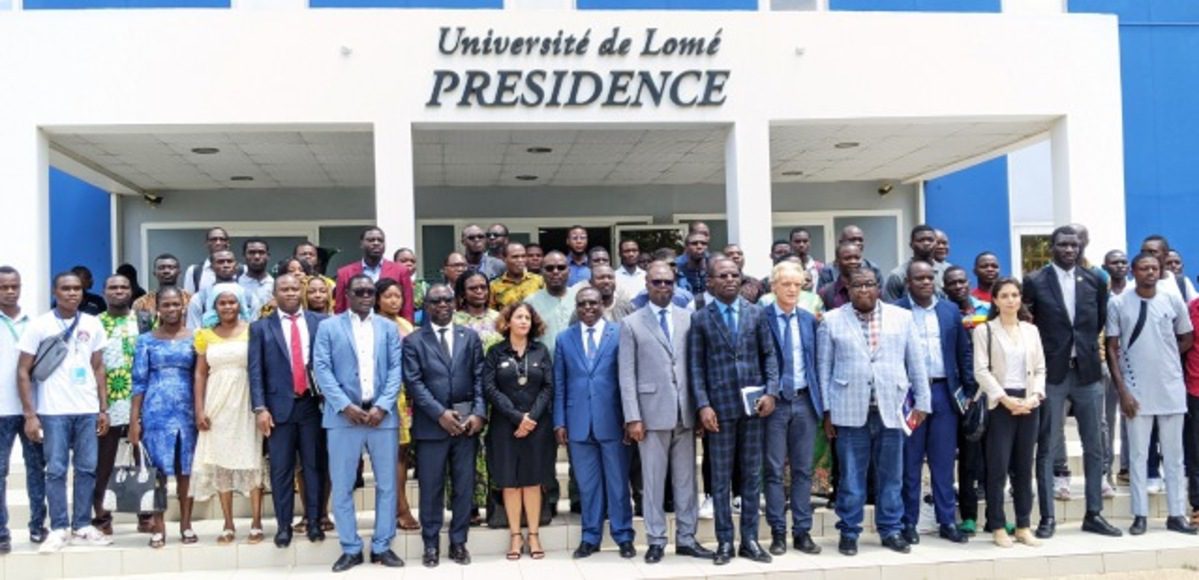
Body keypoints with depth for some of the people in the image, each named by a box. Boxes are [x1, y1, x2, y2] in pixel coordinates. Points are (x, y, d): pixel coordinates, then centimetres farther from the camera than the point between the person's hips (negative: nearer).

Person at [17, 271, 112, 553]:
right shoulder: (39, 325, -2)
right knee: (56, 470, 0)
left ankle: (82, 527, 13)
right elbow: (23, 371, -1)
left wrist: (104, 408, 6)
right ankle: (59, 529, 7)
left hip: (88, 410, 3)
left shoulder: (93, 324, 7)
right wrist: (30, 414, -7)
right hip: (53, 411, -3)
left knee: (87, 469, 5)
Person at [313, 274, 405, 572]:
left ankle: (382, 546, 16)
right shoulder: (328, 327, 6)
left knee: (386, 484, 6)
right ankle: (350, 548, 13)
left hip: (382, 415, 2)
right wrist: (345, 406, -13)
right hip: (343, 416, -2)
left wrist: (382, 406, -11)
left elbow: (396, 369, 3)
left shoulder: (388, 327, 12)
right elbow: (321, 369, -3)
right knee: (342, 486, 2)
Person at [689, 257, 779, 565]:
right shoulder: (700, 318, 1)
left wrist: (771, 391, -6)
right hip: (720, 406, -2)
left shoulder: (756, 313, 7)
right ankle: (725, 541, 12)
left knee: (752, 475, 7)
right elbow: (696, 366, -1)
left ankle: (749, 540, 16)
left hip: (753, 405, 2)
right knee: (721, 477, 4)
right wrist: (703, 405, -9)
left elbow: (769, 355, 7)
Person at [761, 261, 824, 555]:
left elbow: (815, 362, 11)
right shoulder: (761, 318, -5)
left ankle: (802, 532, 15)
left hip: (805, 401, 4)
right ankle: (778, 533, 10)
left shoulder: (809, 319, 10)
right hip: (775, 402, -4)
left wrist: (819, 400, 5)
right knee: (774, 470, 2)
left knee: (803, 469, 8)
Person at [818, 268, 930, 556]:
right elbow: (824, 367, 4)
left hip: (890, 409, 1)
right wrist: (827, 410, 1)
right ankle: (849, 532, 14)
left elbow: (917, 364, 9)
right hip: (850, 410, -1)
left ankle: (891, 530, 19)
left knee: (891, 475, 8)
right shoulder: (832, 321, 5)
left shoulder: (902, 318, 8)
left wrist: (921, 402, 5)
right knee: (851, 476, 3)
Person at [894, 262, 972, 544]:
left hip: (944, 392, 3)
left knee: (943, 460, 7)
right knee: (910, 462, 4)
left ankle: (947, 521, 15)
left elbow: (964, 352, 12)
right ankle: (909, 523, 11)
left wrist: (969, 387, 5)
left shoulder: (950, 310, 10)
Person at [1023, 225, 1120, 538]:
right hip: (1052, 373, -3)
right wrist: (1040, 351, 0)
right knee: (1047, 448, 1)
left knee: (1094, 446, 9)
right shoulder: (1035, 282, -4)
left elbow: (1100, 320, 16)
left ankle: (1094, 514, 19)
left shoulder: (1094, 281, 6)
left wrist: (1086, 345, 10)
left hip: (1087, 372, 4)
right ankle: (1047, 517, 6)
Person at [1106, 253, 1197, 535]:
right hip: (1136, 390, -2)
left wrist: (1162, 355, 6)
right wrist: (1122, 390, -8)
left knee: (1174, 455, 7)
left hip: (1171, 389, 2)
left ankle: (1176, 514, 15)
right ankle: (1140, 515, 10)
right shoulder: (1118, 304, -4)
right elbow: (1112, 349, -3)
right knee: (1138, 454, 3)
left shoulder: (1173, 301, 2)